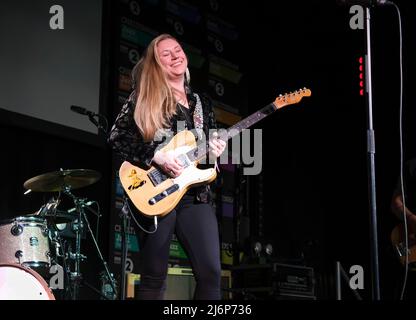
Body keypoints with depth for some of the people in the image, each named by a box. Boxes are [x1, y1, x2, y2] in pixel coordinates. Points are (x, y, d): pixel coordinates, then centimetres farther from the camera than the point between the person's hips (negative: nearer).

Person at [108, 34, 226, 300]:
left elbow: (213, 142, 22)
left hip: (196, 195, 4)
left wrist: (216, 151, -3)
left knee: (211, 273, -5)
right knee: (154, 278, -1)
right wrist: (156, 156, -17)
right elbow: (117, 135, -6)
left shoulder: (202, 102, 18)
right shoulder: (144, 96, 4)